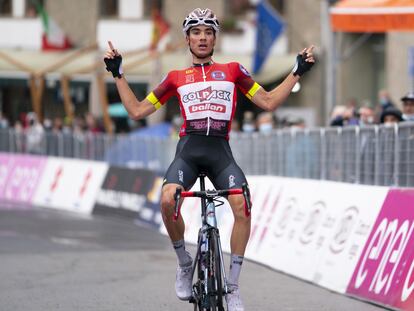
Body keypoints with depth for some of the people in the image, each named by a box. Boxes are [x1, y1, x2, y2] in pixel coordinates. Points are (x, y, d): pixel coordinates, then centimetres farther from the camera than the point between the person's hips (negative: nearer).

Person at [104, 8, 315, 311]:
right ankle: (185, 264, -3)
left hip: (220, 150, 0)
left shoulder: (232, 70, 17)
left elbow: (269, 102, 16)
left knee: (242, 204, -26)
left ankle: (233, 285, -14)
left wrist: (297, 72, 11)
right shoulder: (176, 77, 17)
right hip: (188, 149, 0)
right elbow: (137, 110, 19)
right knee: (168, 200, -30)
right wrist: (118, 74, 16)